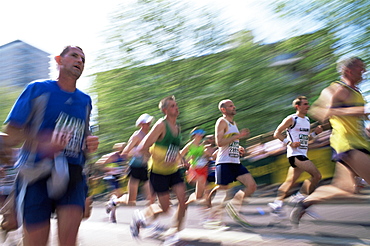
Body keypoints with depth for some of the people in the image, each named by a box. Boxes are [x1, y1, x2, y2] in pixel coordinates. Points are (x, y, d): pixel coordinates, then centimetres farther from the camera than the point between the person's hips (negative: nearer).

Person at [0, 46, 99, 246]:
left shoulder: (85, 101, 14)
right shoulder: (37, 89, 1)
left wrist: (90, 144, 1)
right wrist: (43, 143, -21)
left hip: (72, 175, 3)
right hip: (37, 174, -3)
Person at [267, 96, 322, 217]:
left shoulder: (307, 120, 17)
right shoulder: (291, 119, -8)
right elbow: (276, 133, -8)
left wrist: (315, 132, 9)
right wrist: (290, 143, -19)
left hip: (302, 154, 9)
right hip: (295, 154, -8)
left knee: (290, 181, 11)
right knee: (317, 175, -14)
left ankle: (276, 204, 18)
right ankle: (299, 198, -3)